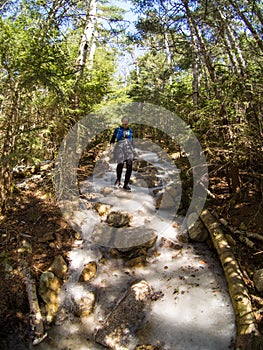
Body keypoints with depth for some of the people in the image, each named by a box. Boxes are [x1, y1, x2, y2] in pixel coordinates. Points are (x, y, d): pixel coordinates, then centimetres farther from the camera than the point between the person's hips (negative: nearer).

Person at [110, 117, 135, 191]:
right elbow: (112, 139, 7)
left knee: (129, 165, -12)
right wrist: (111, 146, -10)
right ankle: (118, 179, 11)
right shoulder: (117, 130, 9)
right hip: (120, 147, -3)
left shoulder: (130, 131, 19)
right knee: (120, 164, -18)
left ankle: (126, 184, -5)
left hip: (128, 147, 3)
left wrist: (133, 150, 22)